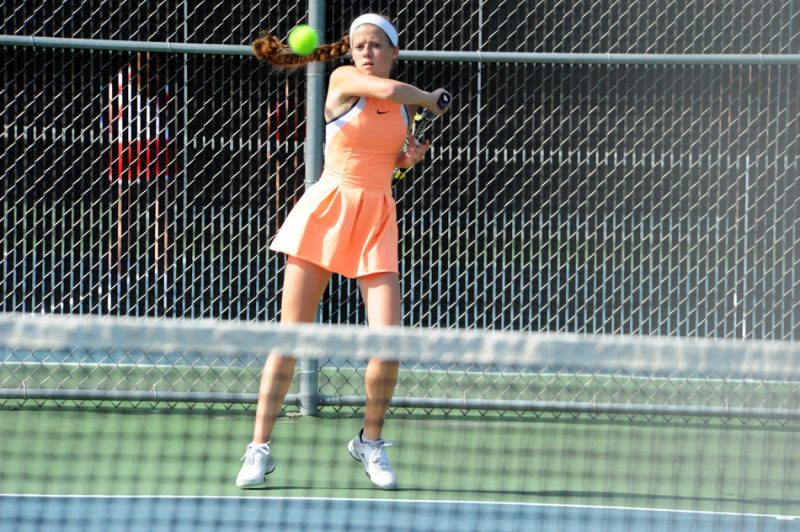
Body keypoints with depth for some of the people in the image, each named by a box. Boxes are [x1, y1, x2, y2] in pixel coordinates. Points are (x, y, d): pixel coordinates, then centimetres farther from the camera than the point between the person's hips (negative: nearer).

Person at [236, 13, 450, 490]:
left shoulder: (404, 105, 11)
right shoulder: (343, 80, -4)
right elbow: (387, 90, -23)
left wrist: (410, 155, 5)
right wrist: (432, 100, -5)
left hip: (377, 221, 4)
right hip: (326, 213, -4)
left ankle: (371, 442, 11)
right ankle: (260, 449, 1)